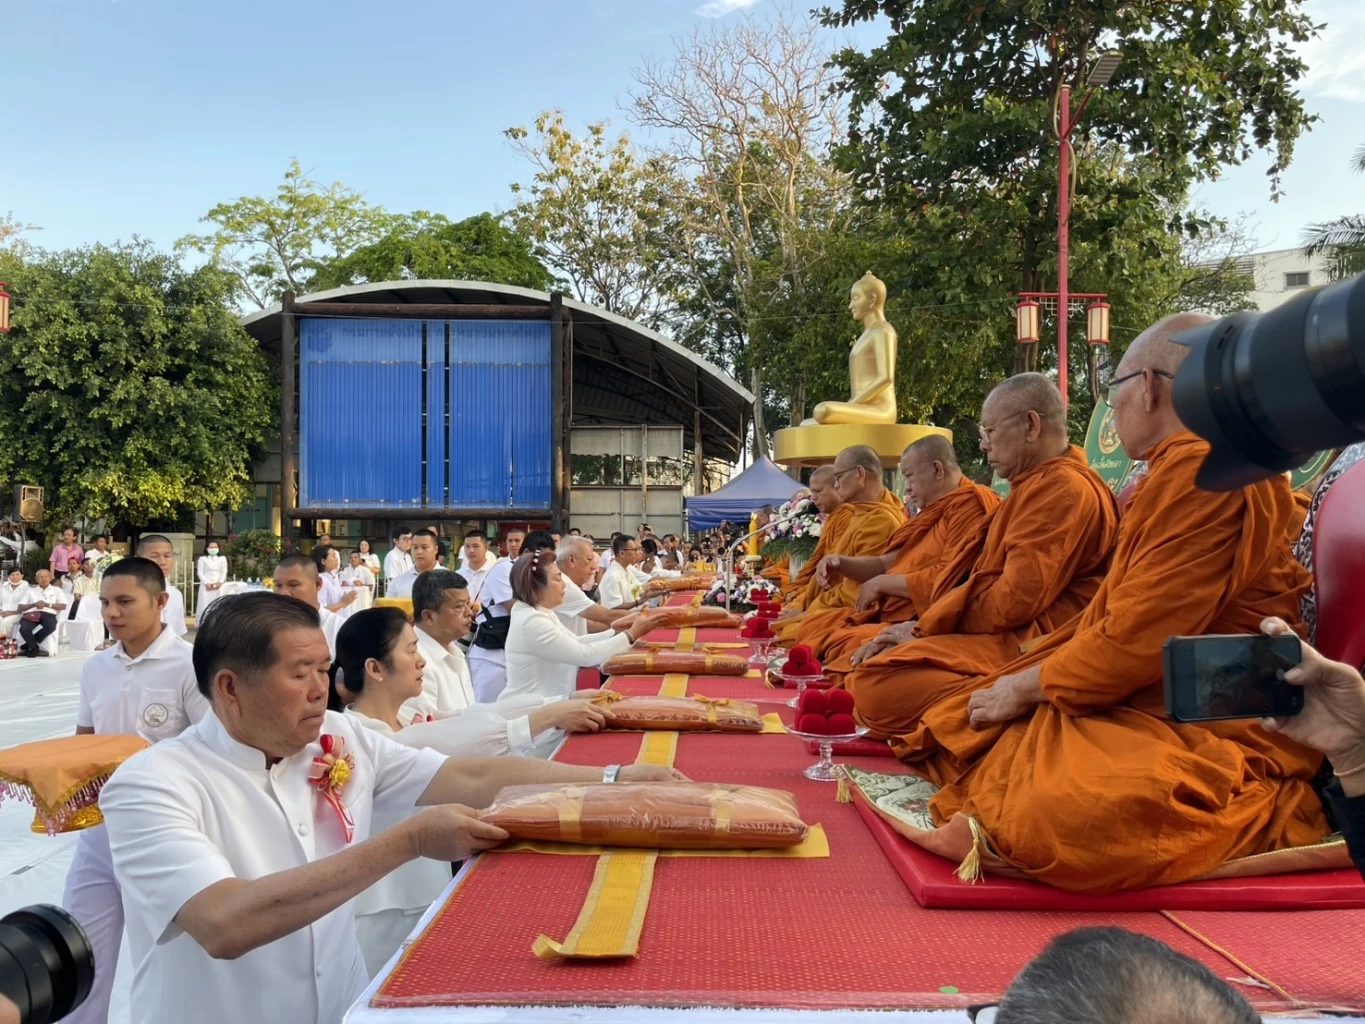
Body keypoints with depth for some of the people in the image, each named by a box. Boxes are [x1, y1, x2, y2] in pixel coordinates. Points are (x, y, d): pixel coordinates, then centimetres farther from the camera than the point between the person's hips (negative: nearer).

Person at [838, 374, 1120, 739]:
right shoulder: (1034, 487, 23)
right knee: (853, 670, 4)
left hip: (1024, 647, -11)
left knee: (877, 687, -30)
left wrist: (923, 628, -7)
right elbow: (975, 575, 20)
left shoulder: (1064, 488, -12)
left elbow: (1015, 599, -19)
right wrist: (919, 626, 6)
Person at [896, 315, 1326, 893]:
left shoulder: (1204, 475, -17)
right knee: (955, 731, 6)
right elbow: (1113, 618, 19)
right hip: (1146, 700, 10)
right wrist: (1018, 680, 12)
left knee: (1058, 822, -37)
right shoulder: (1176, 472, 16)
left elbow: (1134, 640, -22)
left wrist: (1026, 686, -7)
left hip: (1211, 731, -10)